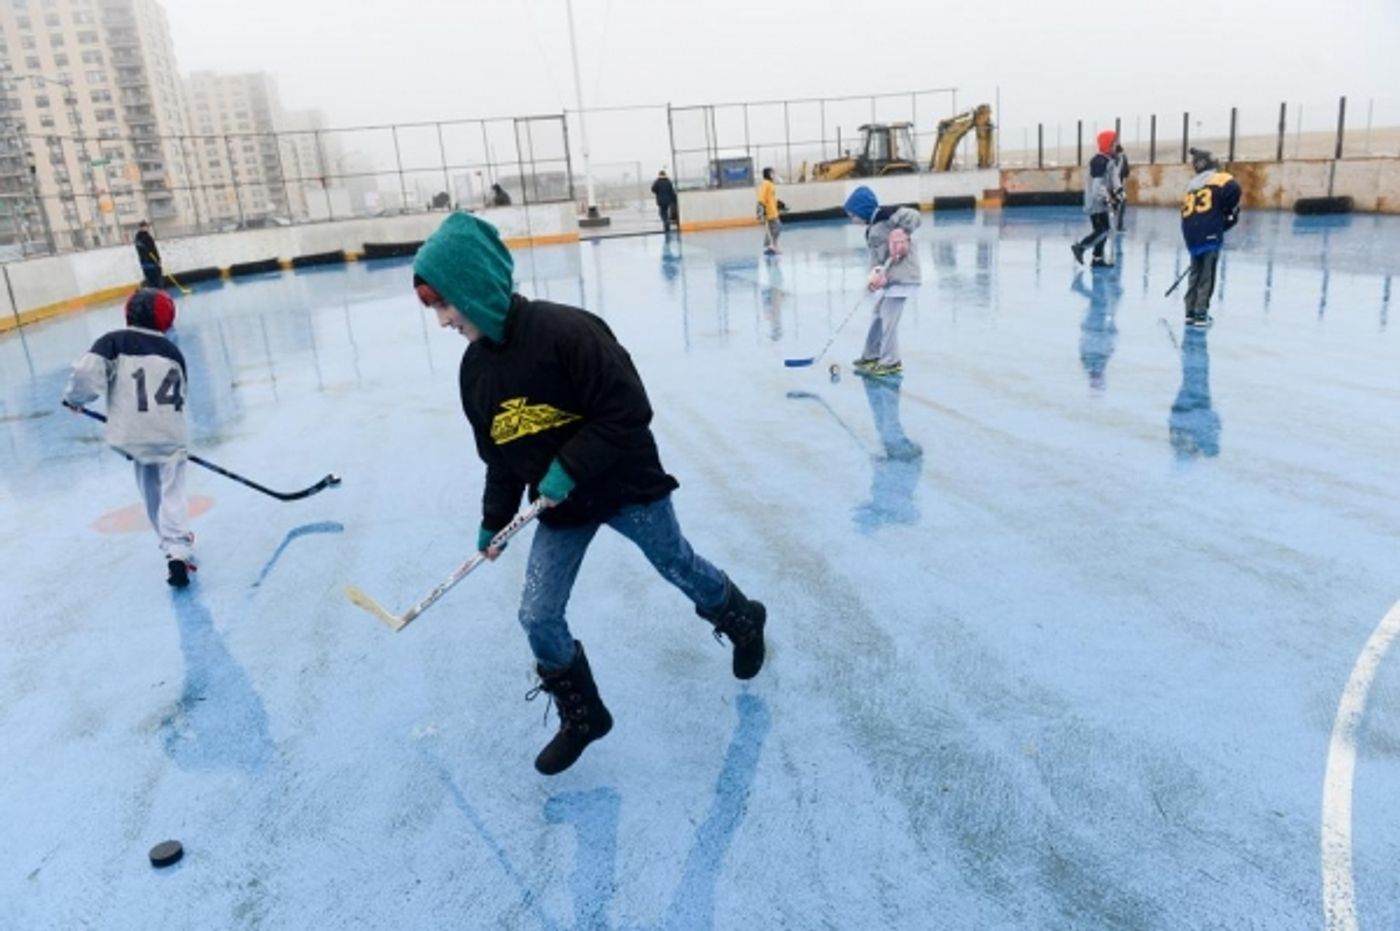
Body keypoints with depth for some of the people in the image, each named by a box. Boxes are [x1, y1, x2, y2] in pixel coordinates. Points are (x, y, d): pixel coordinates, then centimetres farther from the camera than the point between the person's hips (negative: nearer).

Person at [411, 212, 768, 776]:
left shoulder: (565, 330, -27)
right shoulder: (474, 368, -4)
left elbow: (629, 411, -27)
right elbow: (498, 454, 8)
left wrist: (570, 469, -27)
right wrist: (494, 521, 10)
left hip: (627, 487, -6)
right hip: (560, 507, 6)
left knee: (680, 570, 17)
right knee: (538, 617, 2)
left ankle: (742, 621, 50)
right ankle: (581, 715, 26)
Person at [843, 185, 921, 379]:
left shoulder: (885, 216, -11)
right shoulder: (872, 229, 16)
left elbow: (913, 216, -22)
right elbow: (876, 256, 7)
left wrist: (902, 233, -26)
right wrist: (876, 272, -12)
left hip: (903, 277, -10)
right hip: (891, 277, 10)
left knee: (888, 319, -7)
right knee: (877, 316, 17)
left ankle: (891, 363, 2)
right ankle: (871, 356, 30)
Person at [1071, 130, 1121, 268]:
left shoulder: (1109, 160, 13)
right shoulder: (1098, 161, -18)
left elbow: (1112, 177, 20)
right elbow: (1097, 183, -23)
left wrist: (1117, 191, 7)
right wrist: (1106, 199, -26)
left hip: (1102, 201, 10)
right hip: (1096, 201, -10)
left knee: (1104, 230, 10)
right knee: (1101, 230, -11)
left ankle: (1098, 258, 14)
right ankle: (1080, 247, 2)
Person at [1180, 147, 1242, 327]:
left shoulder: (1192, 185, 21)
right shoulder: (1220, 179, 2)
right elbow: (1233, 189, -17)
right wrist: (1231, 213, 1)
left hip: (1192, 235, 6)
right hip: (1210, 234, -6)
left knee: (1195, 274, 17)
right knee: (1207, 276, 0)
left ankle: (1190, 312, 18)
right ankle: (1200, 315, -2)